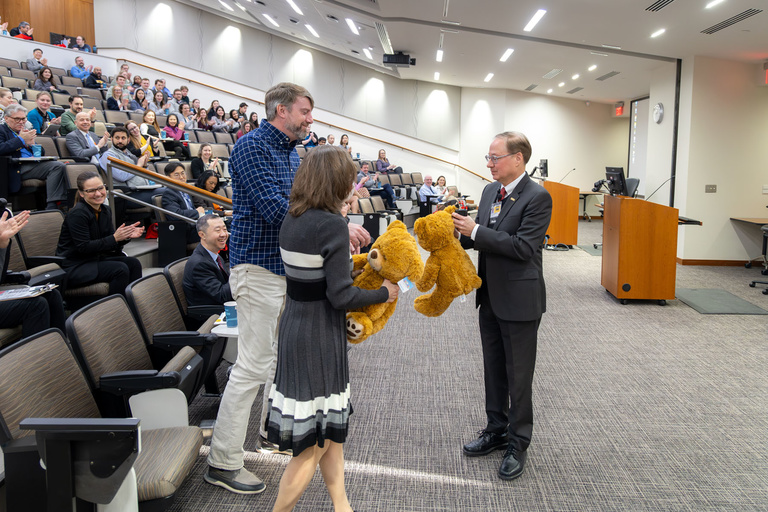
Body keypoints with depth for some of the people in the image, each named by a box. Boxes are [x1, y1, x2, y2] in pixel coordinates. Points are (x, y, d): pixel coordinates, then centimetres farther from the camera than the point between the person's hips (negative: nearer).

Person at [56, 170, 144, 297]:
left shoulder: (105, 211, 7)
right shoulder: (77, 214, -17)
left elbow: (109, 244, 8)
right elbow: (84, 247, -21)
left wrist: (127, 236, -12)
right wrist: (115, 238, -24)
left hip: (94, 259, 8)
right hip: (72, 267, -8)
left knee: (133, 263, -8)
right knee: (120, 269, -24)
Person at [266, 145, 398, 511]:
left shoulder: (292, 220, 4)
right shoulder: (332, 226, -20)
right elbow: (341, 296, -21)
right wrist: (384, 293, -5)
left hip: (294, 329, 9)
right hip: (319, 337, -9)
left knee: (330, 426, 20)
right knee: (314, 443, 6)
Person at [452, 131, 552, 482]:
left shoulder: (537, 197, -16)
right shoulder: (490, 190, 8)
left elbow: (523, 246, -24)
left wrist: (475, 230, -24)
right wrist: (458, 231, -8)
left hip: (519, 300, -8)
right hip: (491, 296, 8)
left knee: (518, 374, 5)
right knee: (493, 368, 19)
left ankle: (517, 444, 21)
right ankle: (497, 430, 36)